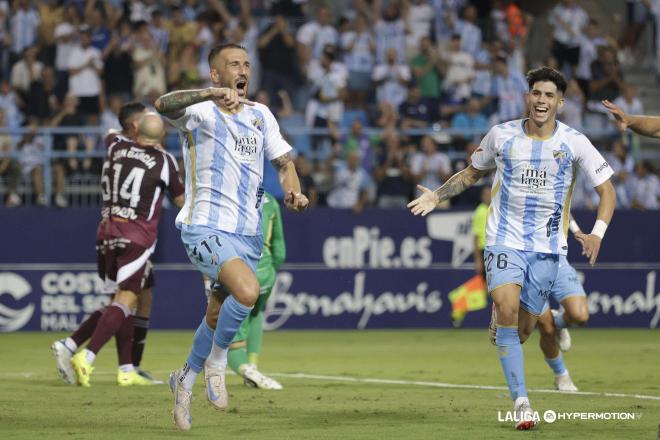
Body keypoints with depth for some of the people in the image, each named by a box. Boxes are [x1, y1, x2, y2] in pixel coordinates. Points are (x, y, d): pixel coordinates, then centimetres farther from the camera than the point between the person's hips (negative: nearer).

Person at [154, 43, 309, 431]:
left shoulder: (260, 114, 13)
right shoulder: (200, 111, -6)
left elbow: (283, 161, 12)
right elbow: (164, 105, -27)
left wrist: (294, 192, -10)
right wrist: (213, 94, -44)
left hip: (248, 233, 6)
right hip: (207, 227, -6)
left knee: (219, 316, 12)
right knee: (248, 291, -28)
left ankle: (186, 379, 37)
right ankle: (217, 362, -5)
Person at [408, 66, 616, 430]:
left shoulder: (574, 143, -3)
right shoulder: (501, 135, 0)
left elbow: (606, 190, 1)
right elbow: (472, 172, 18)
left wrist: (596, 233, -14)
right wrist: (437, 196, 4)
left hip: (547, 246, 1)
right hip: (504, 240, -1)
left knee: (523, 326, 1)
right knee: (507, 309, -21)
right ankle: (521, 402, -22)